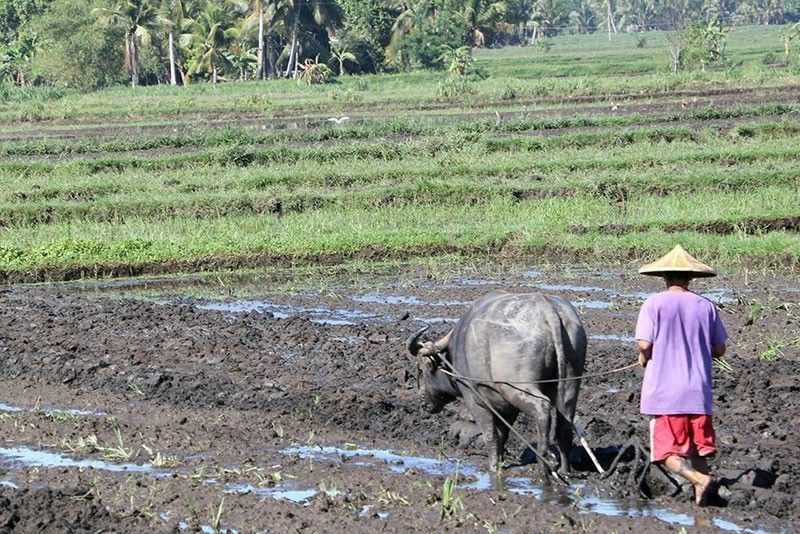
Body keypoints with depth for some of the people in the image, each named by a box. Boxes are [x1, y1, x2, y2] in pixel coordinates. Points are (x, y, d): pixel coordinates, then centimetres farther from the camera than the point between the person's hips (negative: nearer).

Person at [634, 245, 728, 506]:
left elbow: (644, 345, -13)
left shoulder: (655, 303, -6)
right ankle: (701, 498, 7)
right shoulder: (706, 306, 4)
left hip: (663, 393, -3)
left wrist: (643, 358, 8)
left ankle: (699, 478, -25)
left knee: (668, 453, -1)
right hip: (698, 393, 3)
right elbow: (719, 350, 8)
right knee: (697, 451, 14)